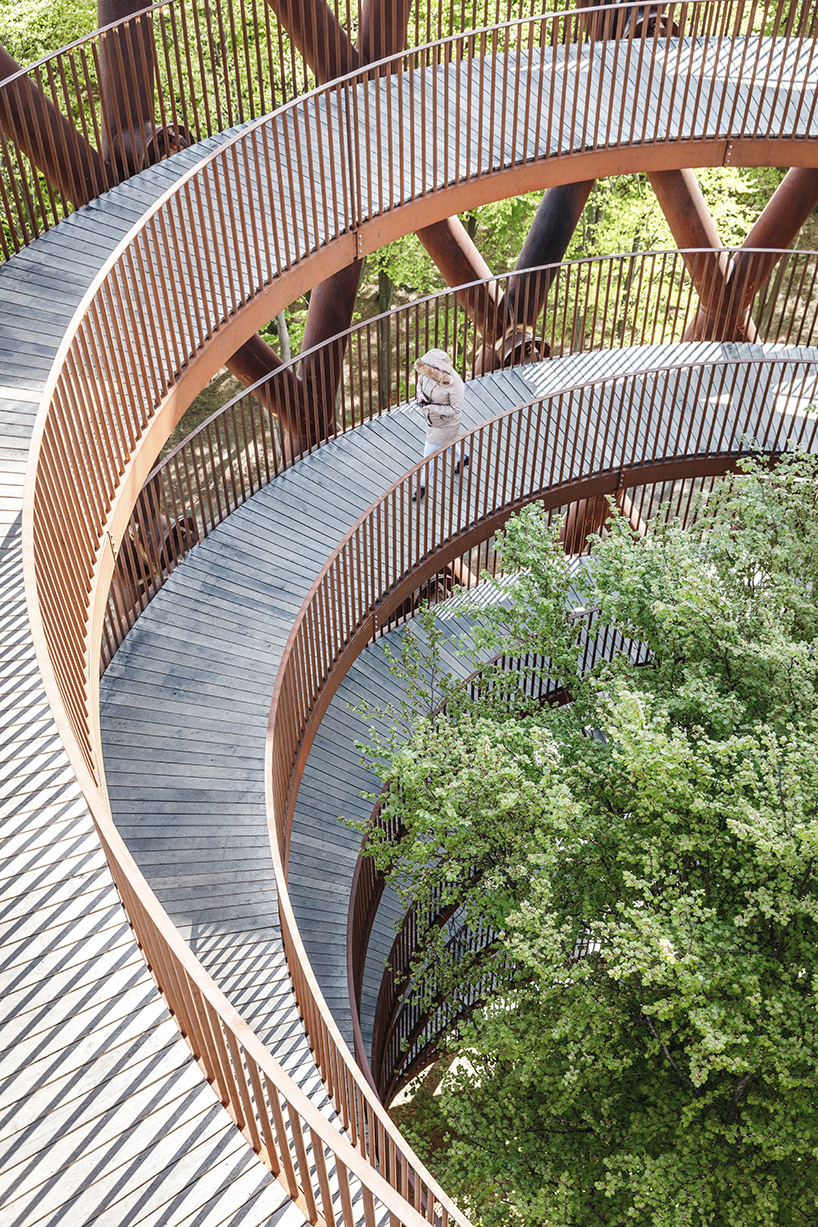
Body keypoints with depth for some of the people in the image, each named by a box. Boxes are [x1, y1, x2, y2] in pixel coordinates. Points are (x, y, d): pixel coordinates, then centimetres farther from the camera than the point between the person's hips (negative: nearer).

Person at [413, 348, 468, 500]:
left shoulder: (455, 384, -37)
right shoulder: (428, 372, -20)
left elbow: (456, 409, -27)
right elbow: (420, 382, 3)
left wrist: (433, 408, -35)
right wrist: (420, 394, -19)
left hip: (445, 423, -7)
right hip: (432, 418, 7)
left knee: (429, 453, 5)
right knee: (446, 442, 33)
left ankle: (423, 485, 26)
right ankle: (461, 458, 64)